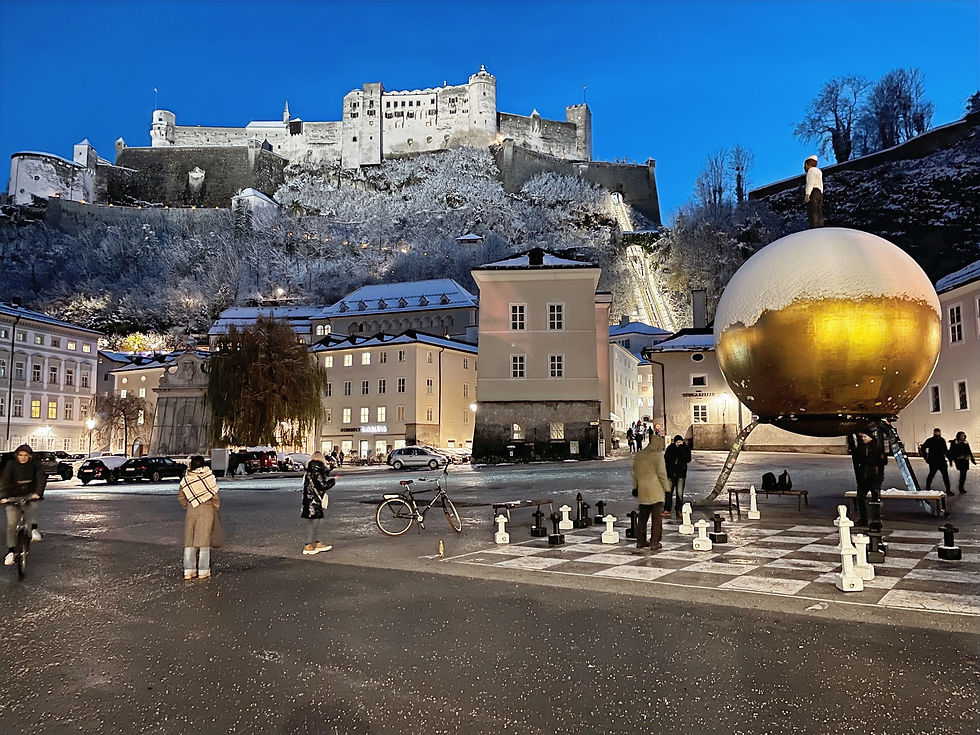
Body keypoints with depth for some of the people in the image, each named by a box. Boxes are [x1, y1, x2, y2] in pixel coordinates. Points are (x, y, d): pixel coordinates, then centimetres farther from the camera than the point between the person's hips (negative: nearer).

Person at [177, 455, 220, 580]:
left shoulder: (186, 478, 0)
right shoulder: (208, 477, -10)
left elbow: (180, 497, 9)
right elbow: (215, 496, -7)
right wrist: (216, 508, 8)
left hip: (191, 511, 3)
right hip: (207, 510, -3)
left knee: (189, 541, 10)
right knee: (204, 540, 3)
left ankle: (189, 571, 11)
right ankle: (203, 571, 5)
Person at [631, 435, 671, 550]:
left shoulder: (638, 455, 8)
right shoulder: (658, 455, -9)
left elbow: (634, 473, 13)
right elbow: (662, 473, -9)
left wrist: (635, 487, 20)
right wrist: (667, 489, -3)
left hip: (642, 491, 6)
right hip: (656, 491, -5)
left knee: (643, 517, 13)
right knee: (657, 518, 2)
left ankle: (640, 541, 16)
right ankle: (654, 543, 2)